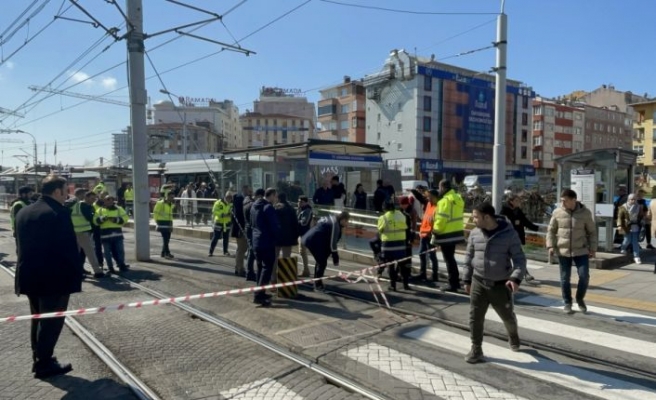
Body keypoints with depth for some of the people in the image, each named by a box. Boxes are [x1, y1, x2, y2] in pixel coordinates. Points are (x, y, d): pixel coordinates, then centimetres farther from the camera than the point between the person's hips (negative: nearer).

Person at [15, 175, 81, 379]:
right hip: (55, 277, -8)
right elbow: (69, 247, -17)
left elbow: (20, 245, 14)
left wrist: (26, 269, 20)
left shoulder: (23, 212, 9)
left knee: (38, 319, 19)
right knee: (51, 321, 2)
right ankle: (44, 364, 8)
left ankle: (39, 359, 28)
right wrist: (76, 274, -9)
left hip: (29, 276, 8)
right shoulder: (59, 213, -17)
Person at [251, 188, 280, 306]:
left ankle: (260, 293, 24)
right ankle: (259, 295, -12)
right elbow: (275, 227, -17)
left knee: (260, 267, 17)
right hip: (267, 242, -9)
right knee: (267, 268, -7)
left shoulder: (254, 206, 12)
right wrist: (275, 236, 2)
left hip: (256, 241, 9)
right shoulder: (268, 207, -16)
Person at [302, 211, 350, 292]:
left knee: (320, 261, 20)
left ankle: (317, 283, 31)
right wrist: (336, 259, -6)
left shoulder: (332, 219, 13)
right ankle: (318, 285, 7)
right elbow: (332, 244, -15)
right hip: (314, 242, -11)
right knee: (322, 262, -2)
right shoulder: (335, 225, -16)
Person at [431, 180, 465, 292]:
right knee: (451, 258, 19)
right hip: (456, 233, 10)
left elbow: (441, 219, -21)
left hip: (447, 234, -9)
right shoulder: (457, 198, 12)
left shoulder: (446, 200, -19)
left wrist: (436, 232, -12)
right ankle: (456, 281, 26)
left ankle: (453, 284, 5)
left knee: (449, 259, -1)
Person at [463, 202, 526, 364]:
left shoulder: (509, 233, -13)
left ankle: (513, 336, 47)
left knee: (507, 316, 15)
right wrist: (467, 280, 9)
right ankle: (476, 349, 15)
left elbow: (519, 259, -10)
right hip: (478, 283, 2)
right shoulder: (475, 233, -2)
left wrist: (516, 278, -25)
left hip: (501, 285, -2)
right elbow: (469, 257, 8)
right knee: (475, 317, 1)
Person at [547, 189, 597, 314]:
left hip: (581, 251, 0)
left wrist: (593, 248, 0)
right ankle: (567, 303, 22)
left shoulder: (585, 212, -4)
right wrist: (550, 245, -5)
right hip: (563, 251, 1)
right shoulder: (557, 212, -4)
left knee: (584, 276, -2)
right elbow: (551, 230, 5)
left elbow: (592, 232, 4)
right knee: (565, 278, 6)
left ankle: (580, 299, 24)